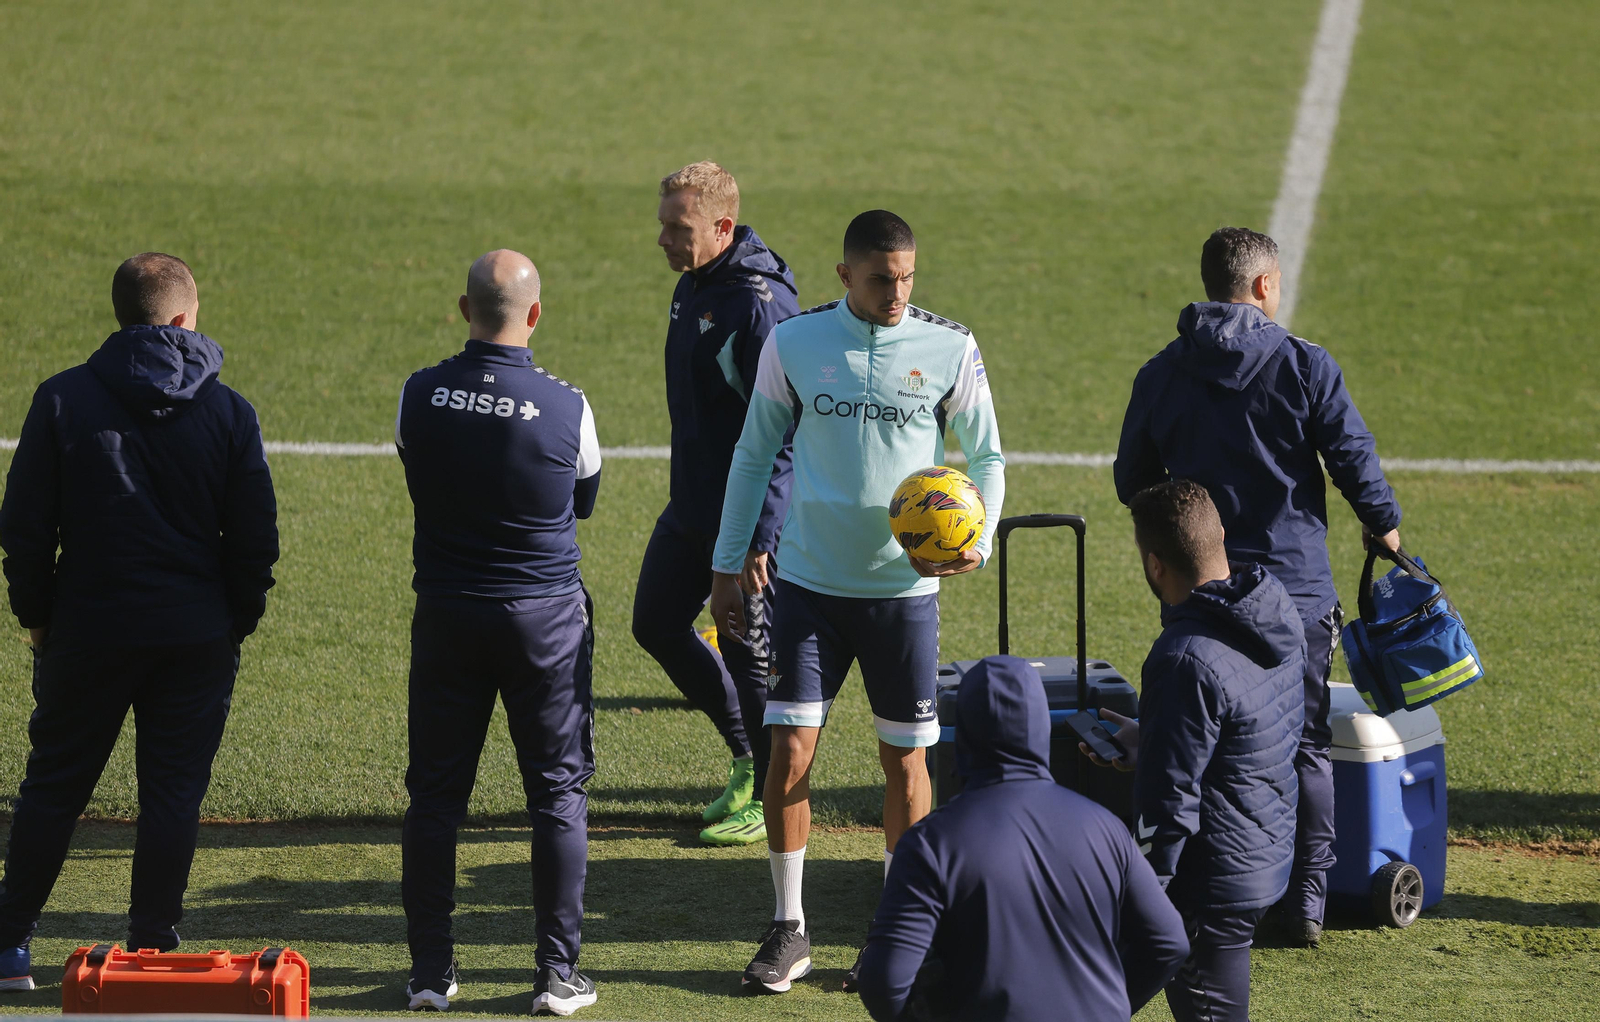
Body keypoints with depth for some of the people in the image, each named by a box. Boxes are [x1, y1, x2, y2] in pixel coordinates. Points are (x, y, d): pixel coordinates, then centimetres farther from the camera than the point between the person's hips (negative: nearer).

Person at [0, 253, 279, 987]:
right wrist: (237, 622, 12)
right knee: (173, 791, 5)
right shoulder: (229, 412, -3)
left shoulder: (63, 399, -4)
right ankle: (151, 951, 5)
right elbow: (256, 538, -1)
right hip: (197, 637, 0)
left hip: (88, 630, 0)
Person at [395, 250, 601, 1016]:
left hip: (446, 615, 2)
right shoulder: (565, 407, -12)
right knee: (558, 793, 7)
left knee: (435, 792, 10)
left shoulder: (419, 397, -7)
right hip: (545, 615, -2)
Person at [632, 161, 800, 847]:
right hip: (690, 507, 10)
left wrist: (759, 539, -25)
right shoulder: (692, 286, 7)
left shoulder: (760, 306, -22)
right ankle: (746, 757, 29)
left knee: (748, 654, 1)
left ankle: (771, 798, 17)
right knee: (656, 624, 15)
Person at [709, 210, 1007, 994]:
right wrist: (728, 563, 9)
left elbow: (987, 456, 7)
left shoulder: (950, 350, -4)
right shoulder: (794, 344, -2)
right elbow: (755, 452, 9)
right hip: (810, 579, 0)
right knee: (790, 749, -4)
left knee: (904, 758, 4)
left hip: (906, 586, 0)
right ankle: (788, 929, 9)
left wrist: (979, 542, -11)